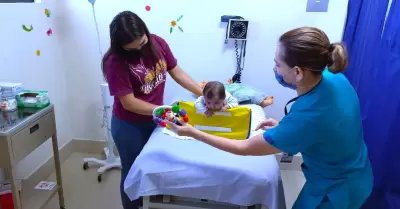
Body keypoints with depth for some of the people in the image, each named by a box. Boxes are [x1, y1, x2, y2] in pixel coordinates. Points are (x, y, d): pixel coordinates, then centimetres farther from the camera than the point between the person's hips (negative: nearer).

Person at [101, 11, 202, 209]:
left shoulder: (158, 43, -10)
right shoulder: (115, 61, -24)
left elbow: (177, 72, -4)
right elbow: (129, 103, -23)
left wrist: (204, 94, -13)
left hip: (154, 120, 5)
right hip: (129, 126, -5)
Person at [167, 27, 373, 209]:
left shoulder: (304, 119, -40)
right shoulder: (333, 76, -18)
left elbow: (244, 148, -26)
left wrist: (192, 133, -18)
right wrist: (283, 127, -4)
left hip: (336, 192, -7)